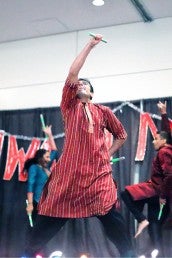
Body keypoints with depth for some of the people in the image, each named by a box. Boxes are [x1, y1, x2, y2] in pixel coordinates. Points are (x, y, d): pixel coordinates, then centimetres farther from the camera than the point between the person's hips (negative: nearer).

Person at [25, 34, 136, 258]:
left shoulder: (103, 111, 13)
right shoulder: (69, 106, 10)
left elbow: (121, 134, 25)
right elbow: (72, 73, -2)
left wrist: (109, 154, 13)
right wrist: (90, 45, 0)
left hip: (98, 171, 1)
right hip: (70, 169, 0)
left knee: (110, 213, -7)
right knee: (52, 213, 2)